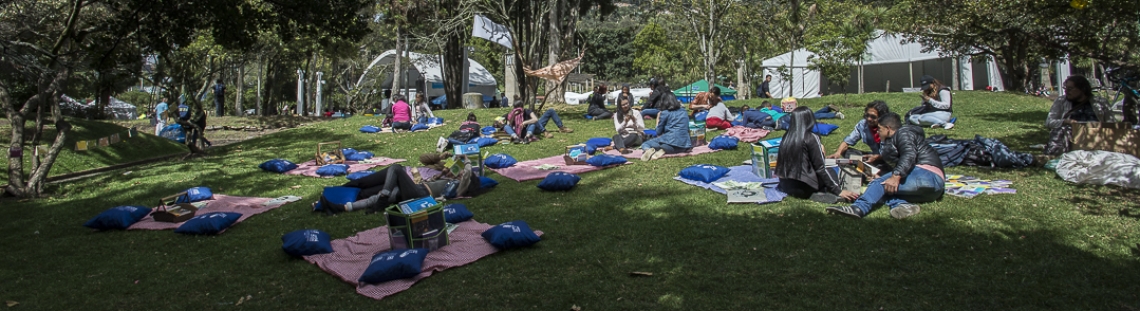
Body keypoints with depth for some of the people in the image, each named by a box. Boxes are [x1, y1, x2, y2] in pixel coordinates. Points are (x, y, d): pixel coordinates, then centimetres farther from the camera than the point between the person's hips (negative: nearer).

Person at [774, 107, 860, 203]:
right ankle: (819, 194, -5)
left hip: (785, 185, 6)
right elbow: (820, 168, -9)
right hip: (802, 187, -6)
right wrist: (838, 191, -2)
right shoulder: (811, 138, -10)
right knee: (831, 173, 20)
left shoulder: (787, 136, 6)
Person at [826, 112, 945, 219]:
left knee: (881, 184, -24)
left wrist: (896, 176, -31)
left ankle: (859, 208, -43)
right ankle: (903, 204, -35)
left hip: (928, 174, -9)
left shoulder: (903, 132, 0)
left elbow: (909, 154, -19)